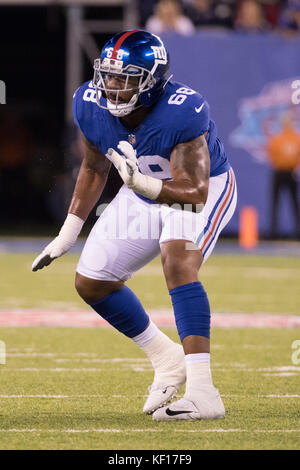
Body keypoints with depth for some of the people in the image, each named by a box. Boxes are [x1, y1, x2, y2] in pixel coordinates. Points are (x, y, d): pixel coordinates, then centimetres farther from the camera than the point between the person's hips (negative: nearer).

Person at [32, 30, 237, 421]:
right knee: (91, 283, 4)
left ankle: (202, 392, -37)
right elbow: (95, 168, 2)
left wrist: (142, 183, -53)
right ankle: (168, 361, 24)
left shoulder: (183, 112, -35)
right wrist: (69, 232, 5)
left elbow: (193, 193, -36)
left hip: (204, 188, -7)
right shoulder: (91, 106, -18)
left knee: (177, 262, -32)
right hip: (145, 194, 7)